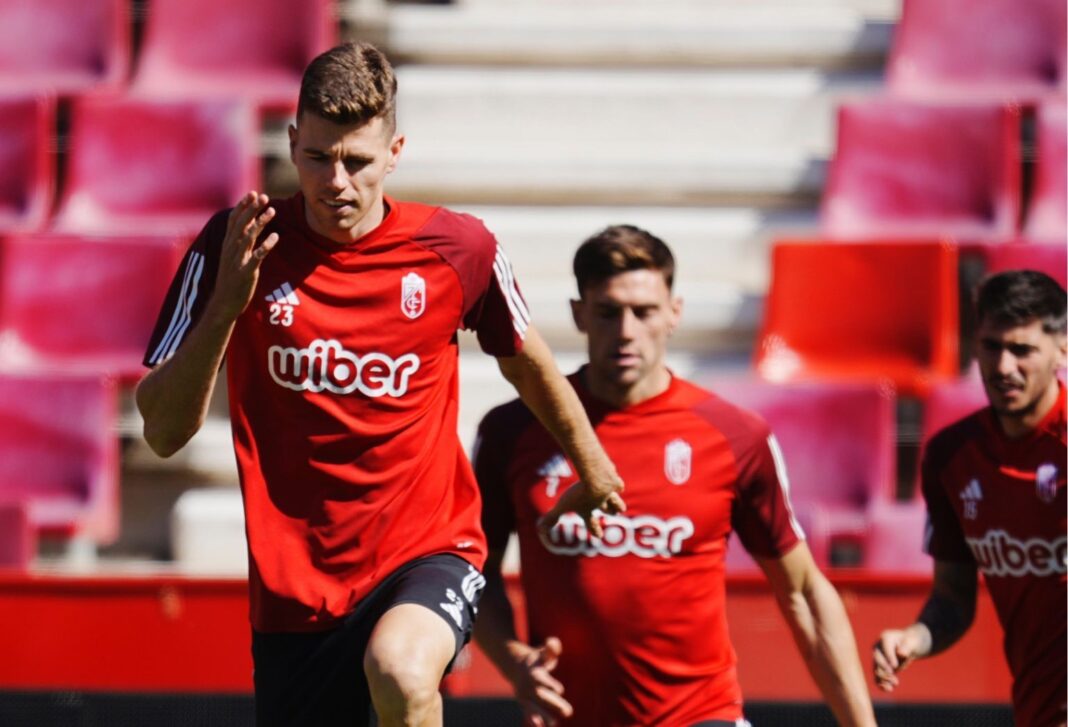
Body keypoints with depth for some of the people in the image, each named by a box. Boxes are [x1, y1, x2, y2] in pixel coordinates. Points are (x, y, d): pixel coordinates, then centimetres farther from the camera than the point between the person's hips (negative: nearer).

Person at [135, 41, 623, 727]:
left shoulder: (459, 249, -5)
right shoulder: (236, 247, -6)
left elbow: (527, 361, 16)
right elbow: (163, 432, -10)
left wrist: (594, 471, 30)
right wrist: (225, 305, -25)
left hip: (429, 550, -2)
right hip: (293, 586, 2)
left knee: (399, 670, -35)